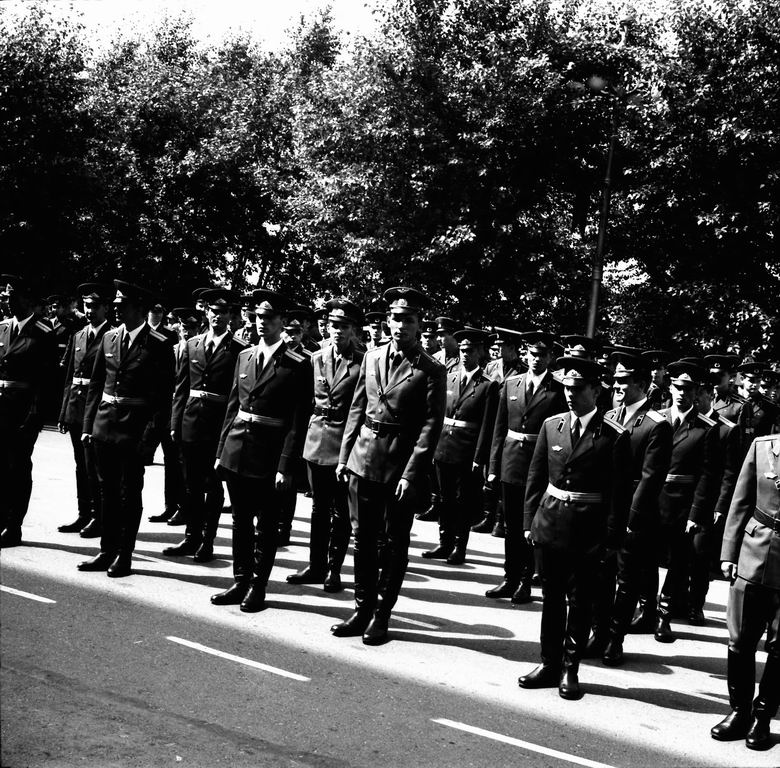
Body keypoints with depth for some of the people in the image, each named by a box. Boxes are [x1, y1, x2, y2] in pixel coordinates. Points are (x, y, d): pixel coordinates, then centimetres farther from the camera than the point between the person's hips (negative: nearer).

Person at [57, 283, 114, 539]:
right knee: (81, 465, 13)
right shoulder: (77, 337, 15)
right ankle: (84, 515, 22)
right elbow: (70, 377, 16)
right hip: (76, 408, 7)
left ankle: (98, 518, 6)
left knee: (94, 465, -3)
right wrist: (63, 412, 11)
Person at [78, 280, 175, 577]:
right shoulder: (109, 338, 9)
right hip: (105, 424, 5)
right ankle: (107, 551, 20)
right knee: (108, 491, 11)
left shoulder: (159, 345, -7)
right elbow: (95, 384, 13)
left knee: (130, 493, 3)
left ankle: (124, 556, 12)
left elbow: (163, 393, -8)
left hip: (136, 428, -5)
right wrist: (88, 423, 7)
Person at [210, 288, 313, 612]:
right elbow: (233, 406, 14)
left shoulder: (297, 366, -8)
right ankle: (240, 582, 24)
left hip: (269, 457, -5)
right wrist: (221, 450, 11)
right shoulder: (245, 356, 9)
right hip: (236, 451, 5)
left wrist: (286, 466, -15)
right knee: (241, 521, 13)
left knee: (266, 525, 7)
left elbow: (299, 422, -10)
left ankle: (258, 586, 17)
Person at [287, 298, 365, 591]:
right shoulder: (316, 358, 7)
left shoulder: (363, 363, -7)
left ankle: (334, 569, 14)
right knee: (319, 508, 12)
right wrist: (306, 433, 8)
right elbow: (306, 399, 12)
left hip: (346, 442, -4)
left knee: (341, 511, 4)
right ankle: (316, 566, 21)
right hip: (317, 440, 4)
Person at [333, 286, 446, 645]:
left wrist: (411, 474, -15)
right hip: (363, 459, 4)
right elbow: (357, 409, 12)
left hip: (401, 466, -4)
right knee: (363, 538, 10)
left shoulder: (431, 370, -7)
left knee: (393, 542, 6)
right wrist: (344, 455, 8)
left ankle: (381, 614, 16)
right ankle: (363, 609, 22)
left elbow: (431, 426, -10)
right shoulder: (371, 358, 8)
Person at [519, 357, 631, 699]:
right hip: (550, 523, 4)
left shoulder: (614, 437, -9)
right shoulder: (551, 426, 4)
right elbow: (535, 477, 9)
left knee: (580, 600, 6)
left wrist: (611, 539, -10)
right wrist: (529, 522, 5)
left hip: (587, 530, -4)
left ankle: (570, 669, 16)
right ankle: (549, 664, 22)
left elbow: (620, 493, -7)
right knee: (551, 596, 12)